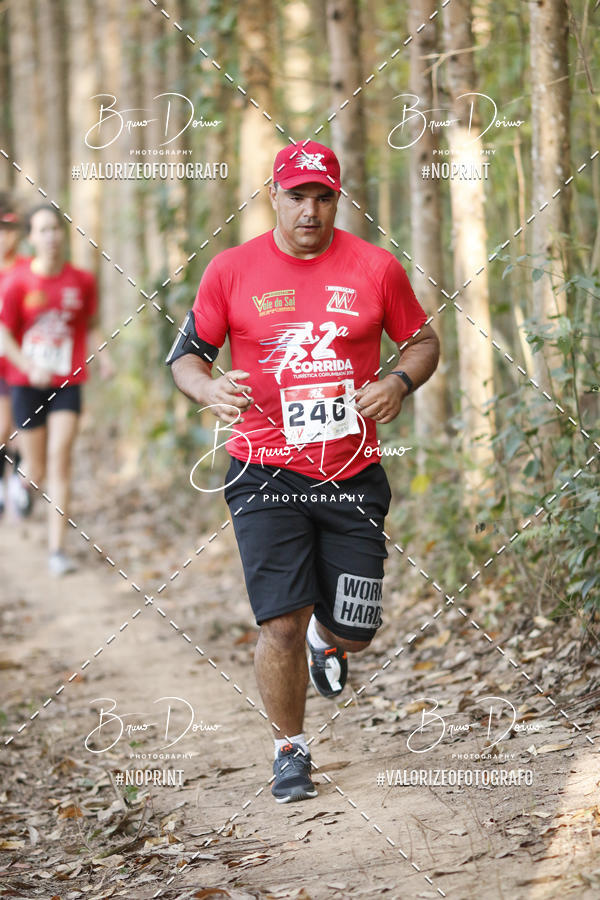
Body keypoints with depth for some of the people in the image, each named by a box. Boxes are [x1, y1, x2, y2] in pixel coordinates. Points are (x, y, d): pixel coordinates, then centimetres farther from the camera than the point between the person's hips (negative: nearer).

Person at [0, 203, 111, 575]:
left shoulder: (82, 280, 0)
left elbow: (90, 325, 14)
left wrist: (102, 354, -4)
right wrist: (30, 369, -18)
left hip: (67, 383, 1)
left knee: (60, 461, -12)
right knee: (37, 471, 7)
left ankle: (57, 549, -10)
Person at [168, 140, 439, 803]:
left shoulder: (375, 268, 2)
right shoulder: (232, 270, 0)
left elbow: (423, 340, 14)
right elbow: (185, 353, 7)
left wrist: (399, 382, -8)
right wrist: (208, 388, -16)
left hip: (353, 473, 1)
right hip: (266, 473, -1)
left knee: (353, 632, 3)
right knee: (281, 622, -10)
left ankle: (326, 641, 43)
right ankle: (290, 750, 14)